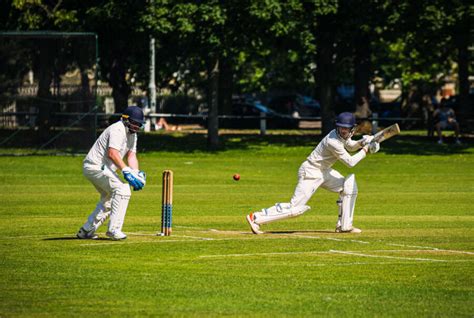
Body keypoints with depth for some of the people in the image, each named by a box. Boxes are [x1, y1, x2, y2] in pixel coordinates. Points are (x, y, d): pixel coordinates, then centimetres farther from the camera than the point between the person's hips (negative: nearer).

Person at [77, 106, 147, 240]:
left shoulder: (132, 134, 13)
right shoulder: (118, 130, -20)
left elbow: (131, 155, 7)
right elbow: (112, 153, -32)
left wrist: (136, 173, -11)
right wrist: (126, 171, -42)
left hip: (102, 168, 11)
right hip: (96, 166, -11)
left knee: (108, 200, 22)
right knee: (122, 190, -21)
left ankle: (86, 230, 28)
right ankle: (114, 229, -20)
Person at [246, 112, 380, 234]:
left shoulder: (343, 135, -1)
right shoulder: (333, 141, -28)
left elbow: (350, 146, 21)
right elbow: (350, 162, -22)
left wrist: (361, 143, 2)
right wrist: (365, 150, -11)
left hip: (324, 171, 10)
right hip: (310, 173, -10)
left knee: (349, 186, 4)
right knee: (295, 208, -13)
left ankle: (344, 226, 10)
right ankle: (256, 218, -7)